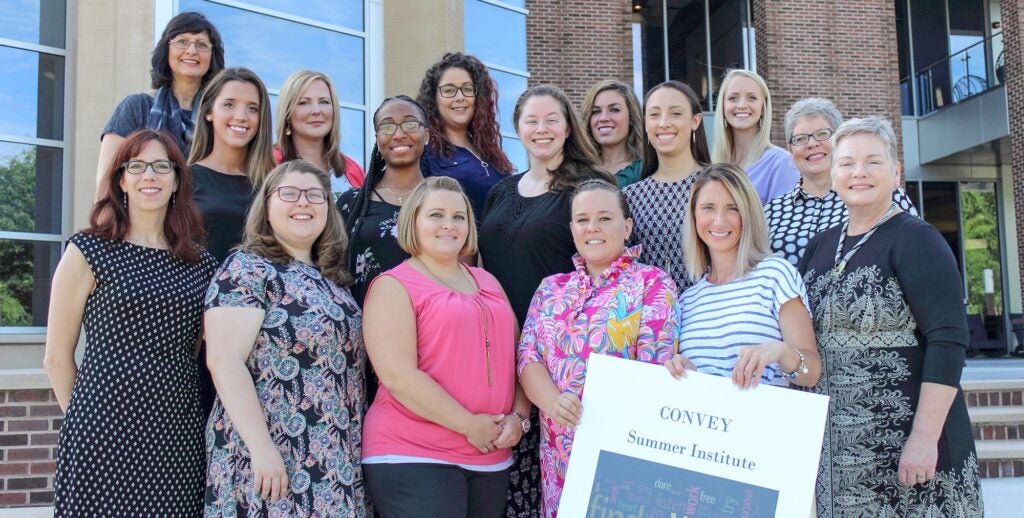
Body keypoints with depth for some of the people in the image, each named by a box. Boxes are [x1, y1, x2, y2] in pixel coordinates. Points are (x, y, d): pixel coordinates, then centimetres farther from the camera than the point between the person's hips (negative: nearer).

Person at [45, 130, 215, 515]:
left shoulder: (201, 264, 9)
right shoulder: (89, 252, -1)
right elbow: (57, 358, 1)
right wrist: (82, 420, 2)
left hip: (178, 438, 4)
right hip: (104, 435, -3)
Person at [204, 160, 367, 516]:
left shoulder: (333, 281, 13)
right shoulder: (248, 269, -8)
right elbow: (224, 361, -17)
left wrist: (354, 449, 13)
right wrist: (261, 447, -22)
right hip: (271, 460, -7)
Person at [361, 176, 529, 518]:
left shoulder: (488, 283, 15)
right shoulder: (394, 285, -5)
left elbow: (515, 356, 15)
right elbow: (397, 375, -16)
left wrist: (518, 417, -2)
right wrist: (469, 425, -15)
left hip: (491, 457, 6)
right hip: (411, 455, -6)